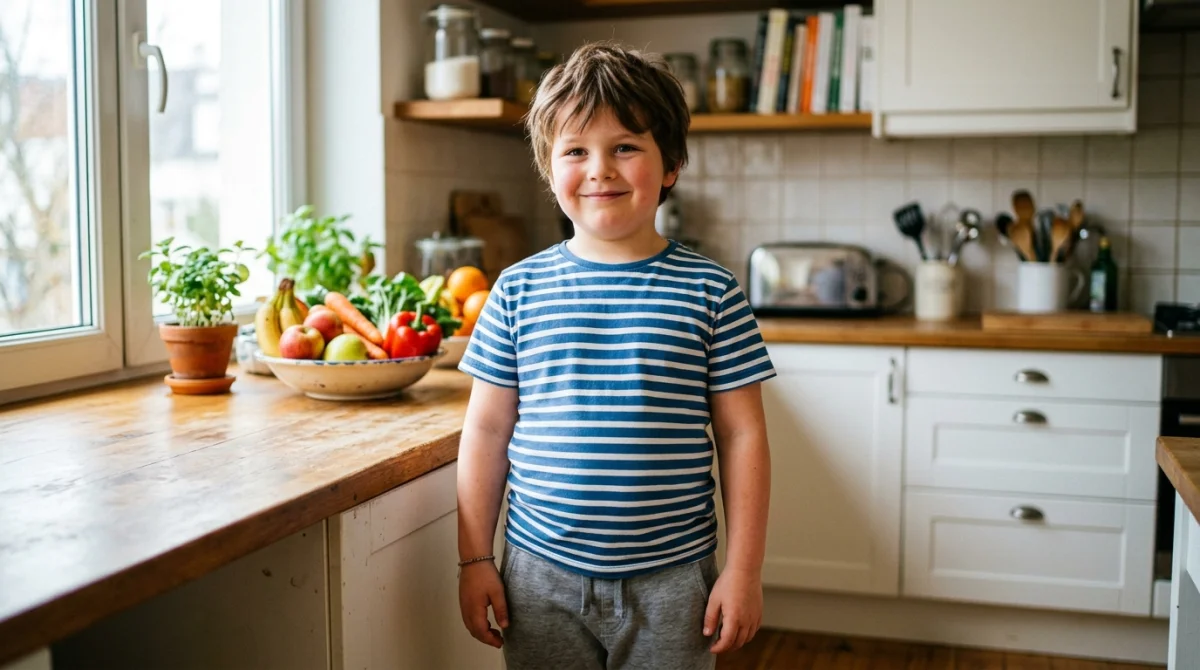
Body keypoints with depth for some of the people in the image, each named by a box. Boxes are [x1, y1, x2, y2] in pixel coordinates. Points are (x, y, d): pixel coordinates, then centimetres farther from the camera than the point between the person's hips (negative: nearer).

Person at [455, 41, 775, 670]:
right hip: (540, 578, 1)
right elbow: (487, 429, 4)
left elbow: (741, 436, -2)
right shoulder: (519, 289, -1)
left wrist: (744, 569, -3)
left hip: (671, 582, -1)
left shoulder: (710, 292, -4)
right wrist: (474, 559, 4)